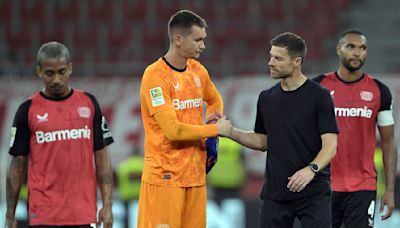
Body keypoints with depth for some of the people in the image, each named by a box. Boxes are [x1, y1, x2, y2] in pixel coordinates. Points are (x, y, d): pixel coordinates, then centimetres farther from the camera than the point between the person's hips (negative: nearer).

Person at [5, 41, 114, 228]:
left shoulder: (88, 103, 7)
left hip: (83, 212, 2)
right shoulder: (28, 110, 1)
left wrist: (107, 205, 1)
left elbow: (101, 157, 9)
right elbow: (17, 165, 3)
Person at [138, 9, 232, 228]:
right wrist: (215, 129, -10)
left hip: (195, 174, 7)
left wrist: (214, 118, 9)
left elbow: (215, 100, 32)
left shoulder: (198, 71, 10)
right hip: (165, 176, -7)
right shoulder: (155, 75, -13)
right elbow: (173, 130, -20)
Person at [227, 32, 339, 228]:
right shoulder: (267, 98, 9)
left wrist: (311, 169, -29)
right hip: (275, 194, 5)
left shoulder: (319, 96, -8)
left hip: (313, 194, -5)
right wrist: (230, 131, 6)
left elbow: (330, 145, -12)